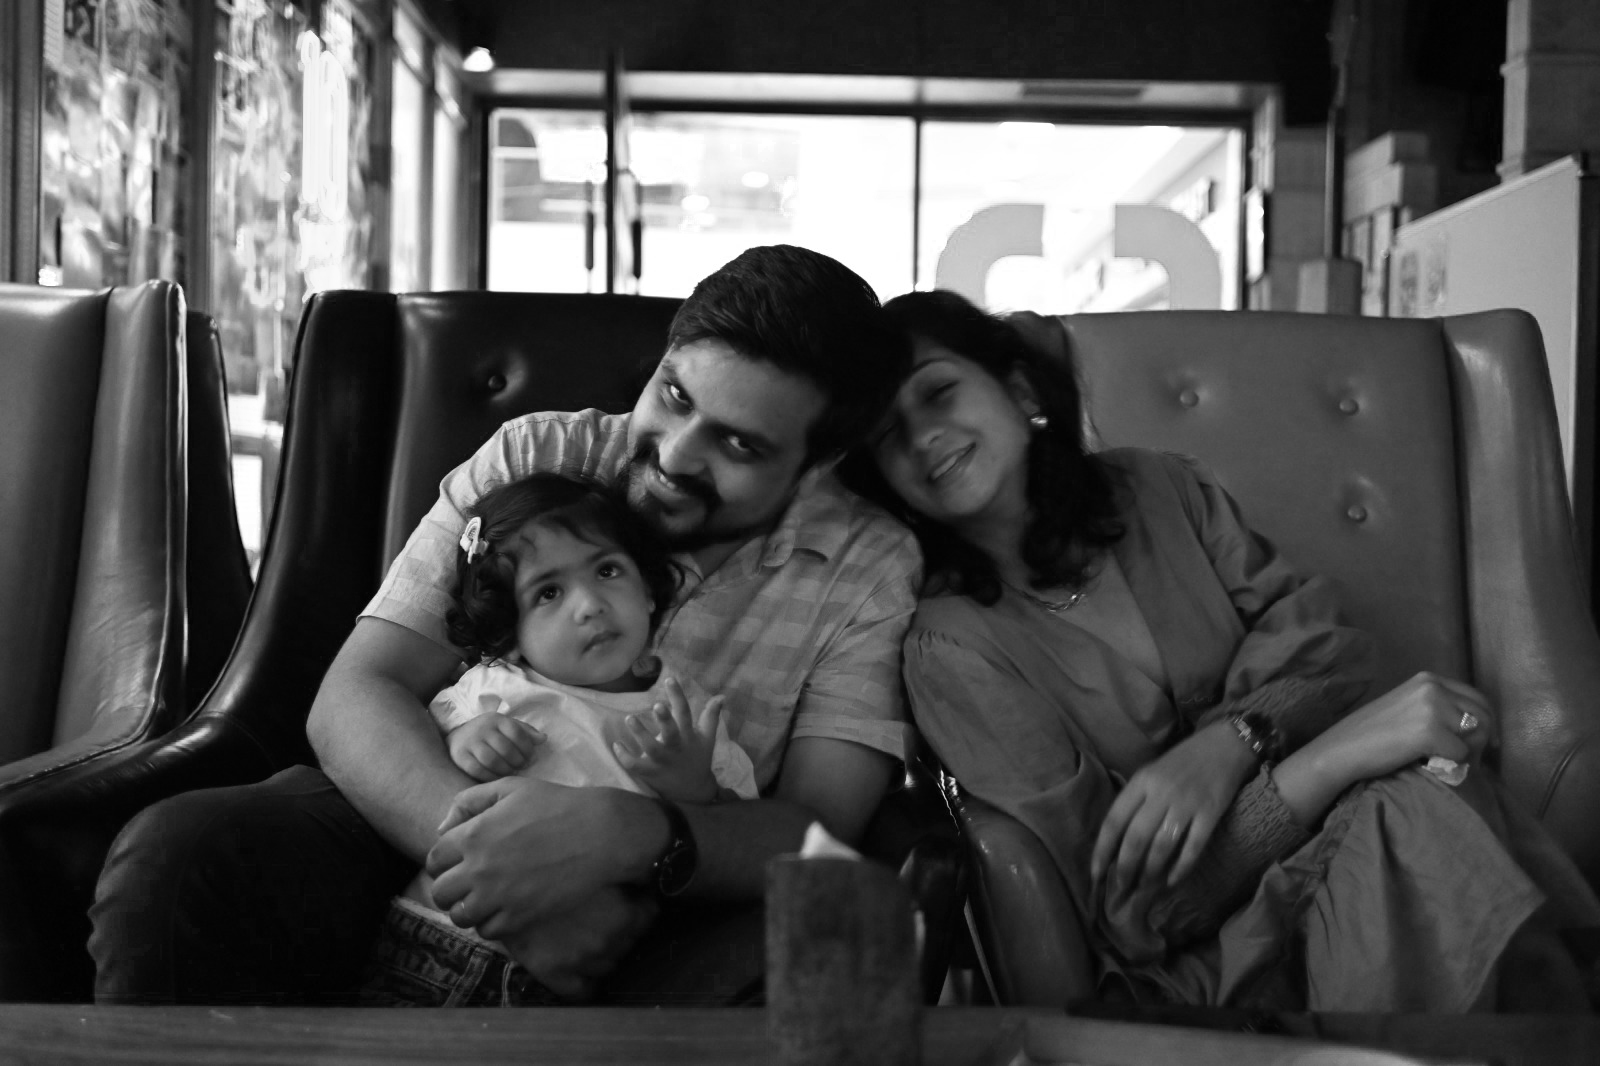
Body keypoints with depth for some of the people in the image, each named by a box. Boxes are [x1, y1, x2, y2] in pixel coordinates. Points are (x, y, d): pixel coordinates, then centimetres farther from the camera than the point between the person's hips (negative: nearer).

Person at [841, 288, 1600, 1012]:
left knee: (1420, 787, -28)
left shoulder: (1160, 490, 9)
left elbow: (1319, 644, 2)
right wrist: (1336, 754, -24)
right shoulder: (947, 646, -7)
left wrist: (1229, 745, -20)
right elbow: (1122, 905, -13)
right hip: (1197, 959, -4)